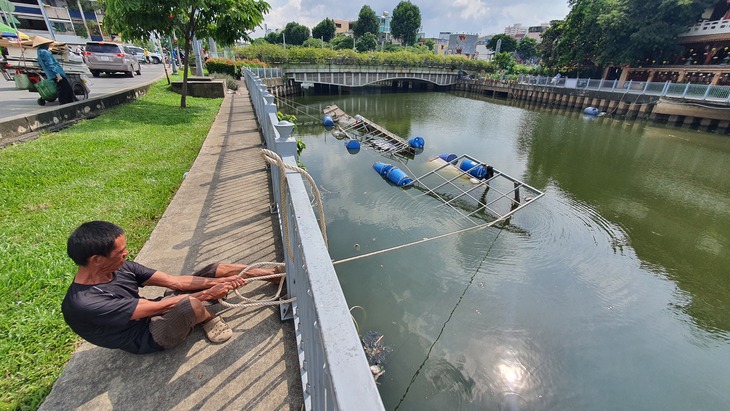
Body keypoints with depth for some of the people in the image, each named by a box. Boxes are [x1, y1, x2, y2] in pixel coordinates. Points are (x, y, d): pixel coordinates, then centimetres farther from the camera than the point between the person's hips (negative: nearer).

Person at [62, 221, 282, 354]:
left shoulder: (121, 267, -7)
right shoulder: (83, 304, -29)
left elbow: (173, 281, -7)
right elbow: (156, 306, -26)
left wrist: (218, 282, -17)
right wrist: (208, 293, -21)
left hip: (156, 312, 7)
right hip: (150, 337, -7)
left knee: (217, 269, -6)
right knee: (192, 303, -40)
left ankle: (273, 274, 5)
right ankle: (208, 319, -4)